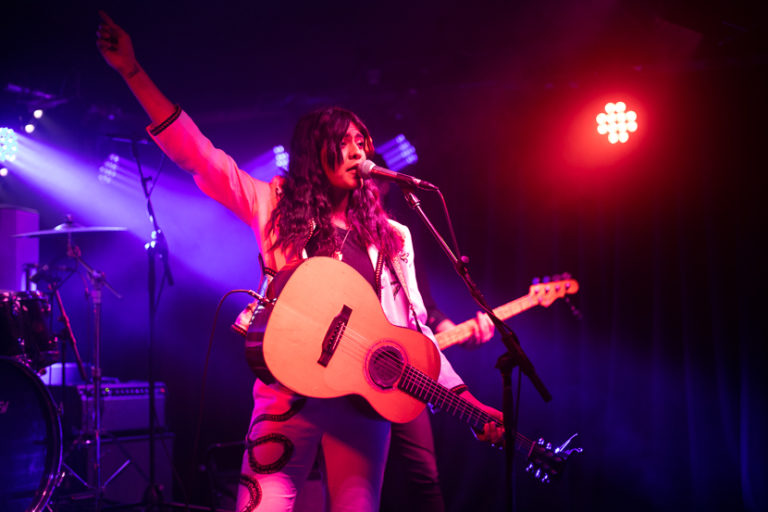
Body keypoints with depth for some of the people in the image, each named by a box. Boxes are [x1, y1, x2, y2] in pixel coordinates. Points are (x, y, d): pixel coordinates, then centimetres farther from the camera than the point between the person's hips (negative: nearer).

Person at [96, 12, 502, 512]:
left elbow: (414, 329, 11)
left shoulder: (391, 237, 13)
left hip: (364, 399, 2)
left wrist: (467, 400, 2)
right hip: (291, 392, -2)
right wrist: (133, 72, -6)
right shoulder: (277, 207, 7)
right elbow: (196, 153, 1)